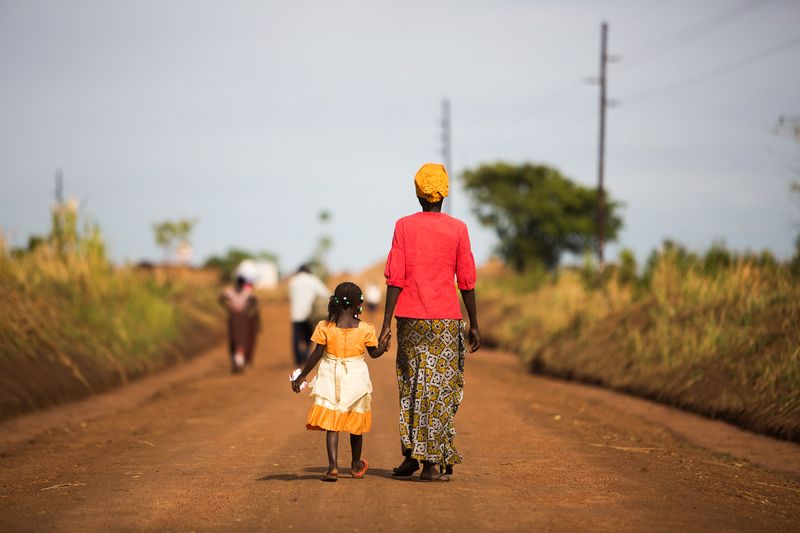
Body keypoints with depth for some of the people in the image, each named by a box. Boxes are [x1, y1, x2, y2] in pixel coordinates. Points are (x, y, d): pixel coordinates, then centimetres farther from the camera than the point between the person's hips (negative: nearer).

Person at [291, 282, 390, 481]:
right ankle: (356, 464, 32)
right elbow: (374, 353, 5)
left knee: (331, 424, -1)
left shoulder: (325, 327, -8)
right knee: (355, 423, 17)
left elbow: (316, 355, -6)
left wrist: (302, 376, 3)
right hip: (356, 378, 1)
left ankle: (333, 466, -16)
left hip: (332, 380, -1)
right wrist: (385, 345, 26)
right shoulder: (365, 329, -6)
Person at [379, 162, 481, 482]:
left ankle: (413, 453, 12)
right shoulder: (458, 230, -1)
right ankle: (433, 461, -1)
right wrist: (474, 324, 7)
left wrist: (386, 323, -3)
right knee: (441, 390, 2)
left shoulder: (404, 227, 0)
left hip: (411, 319, 1)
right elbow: (467, 282, 0)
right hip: (446, 320, -1)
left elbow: (395, 279, -4)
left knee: (412, 387, 14)